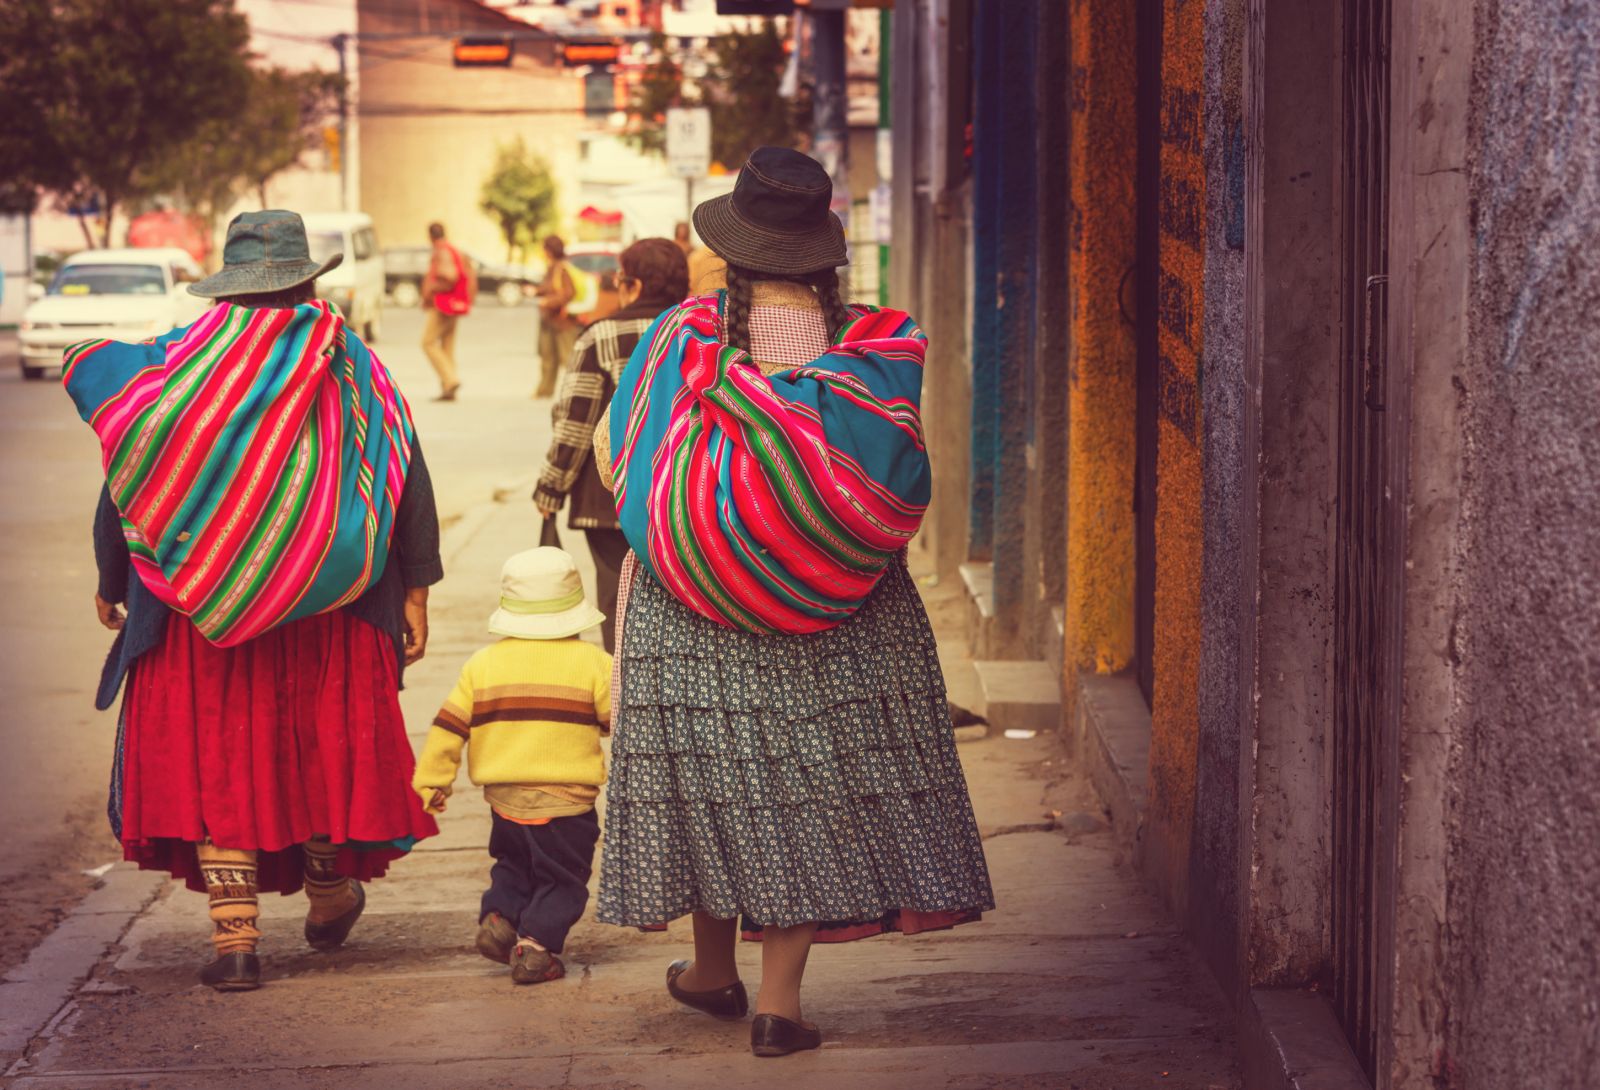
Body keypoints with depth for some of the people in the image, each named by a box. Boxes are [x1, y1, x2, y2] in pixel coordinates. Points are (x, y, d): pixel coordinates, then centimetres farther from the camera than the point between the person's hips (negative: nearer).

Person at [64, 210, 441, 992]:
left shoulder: (174, 365, -3)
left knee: (215, 756, 4)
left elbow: (125, 482, 1)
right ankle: (329, 894, 32)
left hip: (198, 607, -1)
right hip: (330, 612, 1)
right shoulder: (354, 371, 1)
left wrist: (111, 583, 13)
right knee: (326, 741, 18)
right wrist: (414, 592, 6)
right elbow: (408, 485, 1)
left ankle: (234, 935, -2)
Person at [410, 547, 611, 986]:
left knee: (513, 866, 25)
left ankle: (498, 916, 5)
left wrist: (430, 781, 9)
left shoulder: (482, 664, 2)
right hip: (567, 801, -3)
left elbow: (448, 727, 2)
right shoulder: (593, 663, -4)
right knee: (561, 878, 7)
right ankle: (536, 944, -7)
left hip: (505, 797, 3)